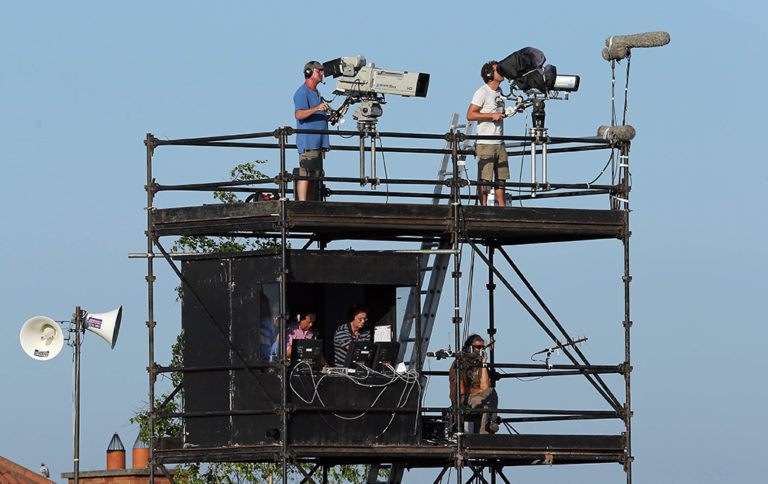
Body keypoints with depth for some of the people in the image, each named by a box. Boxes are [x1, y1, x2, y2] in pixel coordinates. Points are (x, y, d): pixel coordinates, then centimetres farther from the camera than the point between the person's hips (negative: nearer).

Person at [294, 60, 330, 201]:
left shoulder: (316, 93, 22)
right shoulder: (302, 92, -8)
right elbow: (299, 114, -24)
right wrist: (317, 109, -37)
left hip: (318, 142, 10)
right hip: (307, 142, -10)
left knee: (315, 176, 8)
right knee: (305, 174, -14)